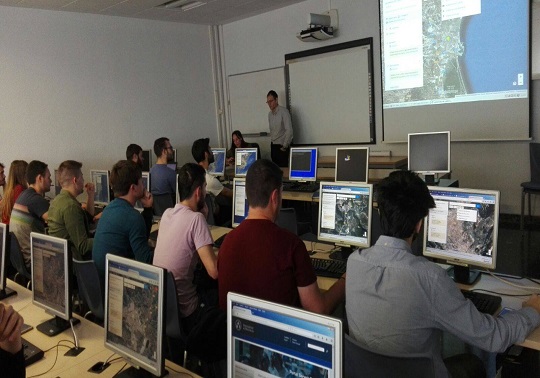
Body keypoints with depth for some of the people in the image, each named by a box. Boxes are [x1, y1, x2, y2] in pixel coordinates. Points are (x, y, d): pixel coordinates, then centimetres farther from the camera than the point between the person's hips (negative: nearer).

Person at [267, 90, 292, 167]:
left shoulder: (283, 111, -12)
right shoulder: (270, 114, 10)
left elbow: (289, 130, -16)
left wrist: (284, 146, -12)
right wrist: (271, 145, 10)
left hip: (282, 146, -6)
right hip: (273, 146, 7)